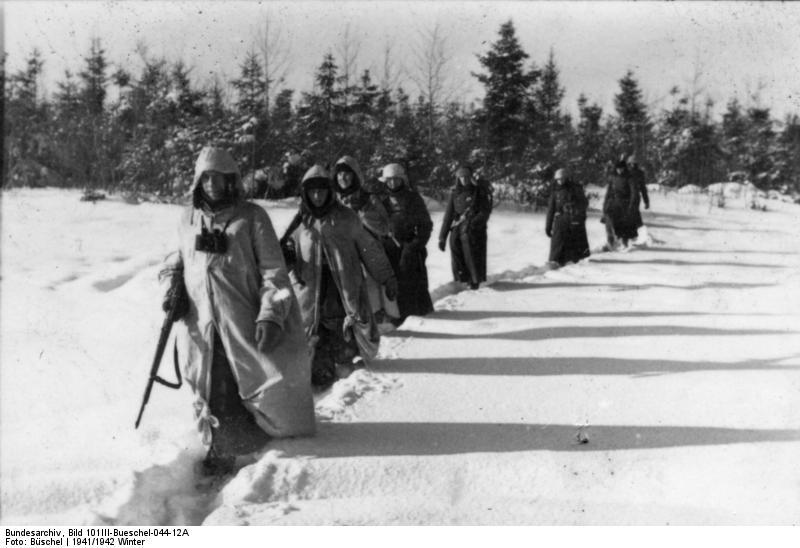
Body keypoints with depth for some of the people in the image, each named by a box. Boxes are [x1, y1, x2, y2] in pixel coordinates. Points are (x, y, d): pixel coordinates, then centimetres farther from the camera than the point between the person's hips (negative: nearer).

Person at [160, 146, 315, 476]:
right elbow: (178, 260, 28)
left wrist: (270, 315, -13)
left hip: (242, 320, -3)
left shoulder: (251, 217, 0)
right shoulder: (188, 220, 12)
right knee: (210, 389, 3)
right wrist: (172, 286, 8)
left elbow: (273, 269, -3)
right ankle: (220, 449, 17)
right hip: (200, 322, 3)